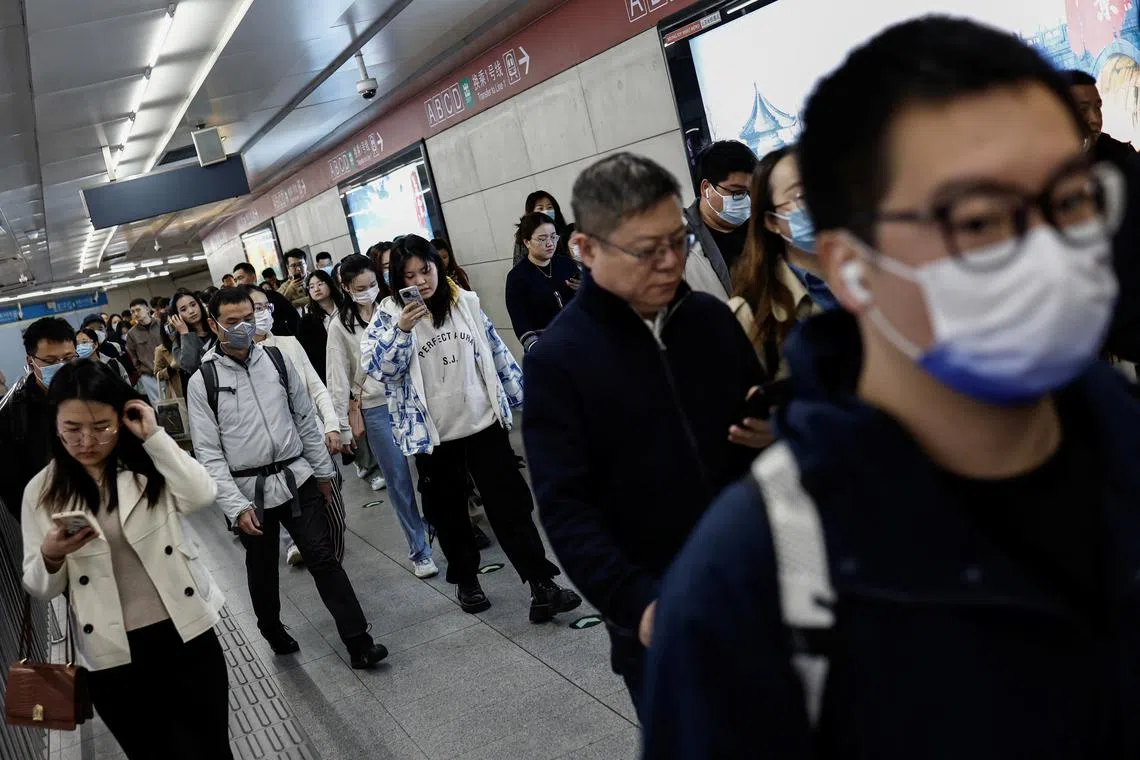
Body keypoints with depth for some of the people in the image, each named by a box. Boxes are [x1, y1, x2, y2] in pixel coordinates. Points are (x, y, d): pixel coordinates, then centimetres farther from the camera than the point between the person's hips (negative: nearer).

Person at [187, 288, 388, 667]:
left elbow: (305, 419, 10)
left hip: (296, 479, 1)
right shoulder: (202, 382, -8)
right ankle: (274, 634, 39)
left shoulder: (276, 359, 1)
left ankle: (358, 643, -3)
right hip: (249, 491, -1)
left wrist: (322, 470, 12)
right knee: (262, 568, 16)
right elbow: (209, 453, -9)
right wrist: (236, 506, -15)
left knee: (323, 557, -4)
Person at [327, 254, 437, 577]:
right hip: (377, 409, -1)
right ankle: (419, 551, 17)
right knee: (399, 481, 5)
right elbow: (339, 379, 0)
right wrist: (343, 426, -2)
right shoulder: (340, 325, -1)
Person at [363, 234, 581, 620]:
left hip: (484, 424, 1)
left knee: (511, 504, 1)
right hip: (432, 435, -1)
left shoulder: (466, 302, 3)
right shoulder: (389, 315, -5)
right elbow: (376, 367, -15)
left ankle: (542, 585, 4)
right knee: (448, 512, 13)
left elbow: (496, 351, 10)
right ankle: (466, 581, 32)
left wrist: (522, 394, 14)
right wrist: (401, 330, -28)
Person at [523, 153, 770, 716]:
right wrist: (634, 602, -24)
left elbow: (763, 411, 16)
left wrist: (776, 432, -7)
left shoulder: (712, 317, 2)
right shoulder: (557, 359, -11)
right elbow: (564, 506, -14)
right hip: (660, 615, -4)